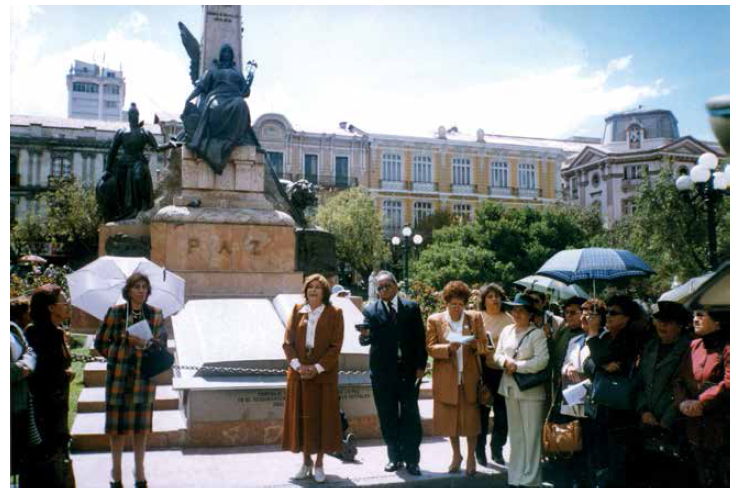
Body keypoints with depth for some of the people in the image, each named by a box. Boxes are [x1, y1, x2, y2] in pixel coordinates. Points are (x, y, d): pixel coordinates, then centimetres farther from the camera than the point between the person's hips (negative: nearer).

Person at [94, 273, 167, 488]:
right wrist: (117, 356, -1)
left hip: (145, 374, 2)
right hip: (119, 374, -1)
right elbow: (100, 342, 5)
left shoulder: (155, 314, 3)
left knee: (142, 423, 7)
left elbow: (162, 343, 7)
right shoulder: (115, 312, -2)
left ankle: (140, 470, 22)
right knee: (118, 422, 3)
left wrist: (147, 343, -12)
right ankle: (116, 471, 20)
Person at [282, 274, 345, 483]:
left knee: (323, 417, 2)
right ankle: (306, 461, 20)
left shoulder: (334, 313, -2)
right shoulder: (297, 311, 6)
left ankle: (319, 463, 14)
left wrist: (317, 368, -15)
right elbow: (287, 342, 1)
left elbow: (335, 346, -7)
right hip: (299, 374, 2)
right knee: (302, 417, 7)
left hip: (324, 374, -2)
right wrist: (297, 365, -13)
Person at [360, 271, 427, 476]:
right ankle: (395, 457, 19)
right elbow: (365, 340, -7)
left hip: (408, 370, 0)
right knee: (388, 418, 7)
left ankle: (412, 459, 8)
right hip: (383, 372, 1)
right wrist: (365, 335, -30)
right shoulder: (370, 310, 2)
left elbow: (420, 338, 3)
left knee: (410, 417, 1)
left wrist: (420, 365, -3)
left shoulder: (411, 307, 4)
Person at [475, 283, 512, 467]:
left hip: (503, 371, 2)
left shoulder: (509, 320, 9)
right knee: (482, 410, -2)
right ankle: (480, 452, 12)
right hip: (484, 370, -2)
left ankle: (497, 451, 20)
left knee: (502, 412, 5)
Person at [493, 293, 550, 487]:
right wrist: (506, 362, -10)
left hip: (530, 390, -6)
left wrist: (517, 366, -15)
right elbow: (498, 354, 11)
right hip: (510, 388, 6)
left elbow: (542, 361, -16)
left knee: (531, 435, -1)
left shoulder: (538, 333, -8)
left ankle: (530, 479, 8)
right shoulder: (507, 331, 10)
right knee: (515, 434, 12)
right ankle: (516, 477, 21)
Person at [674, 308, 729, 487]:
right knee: (704, 480, 17)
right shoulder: (694, 345, 11)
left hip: (722, 430, -7)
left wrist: (701, 403, -19)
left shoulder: (728, 347, -11)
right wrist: (682, 402, -7)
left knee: (725, 481, 2)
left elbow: (729, 384, -23)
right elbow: (679, 379, 11)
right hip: (696, 428, 7)